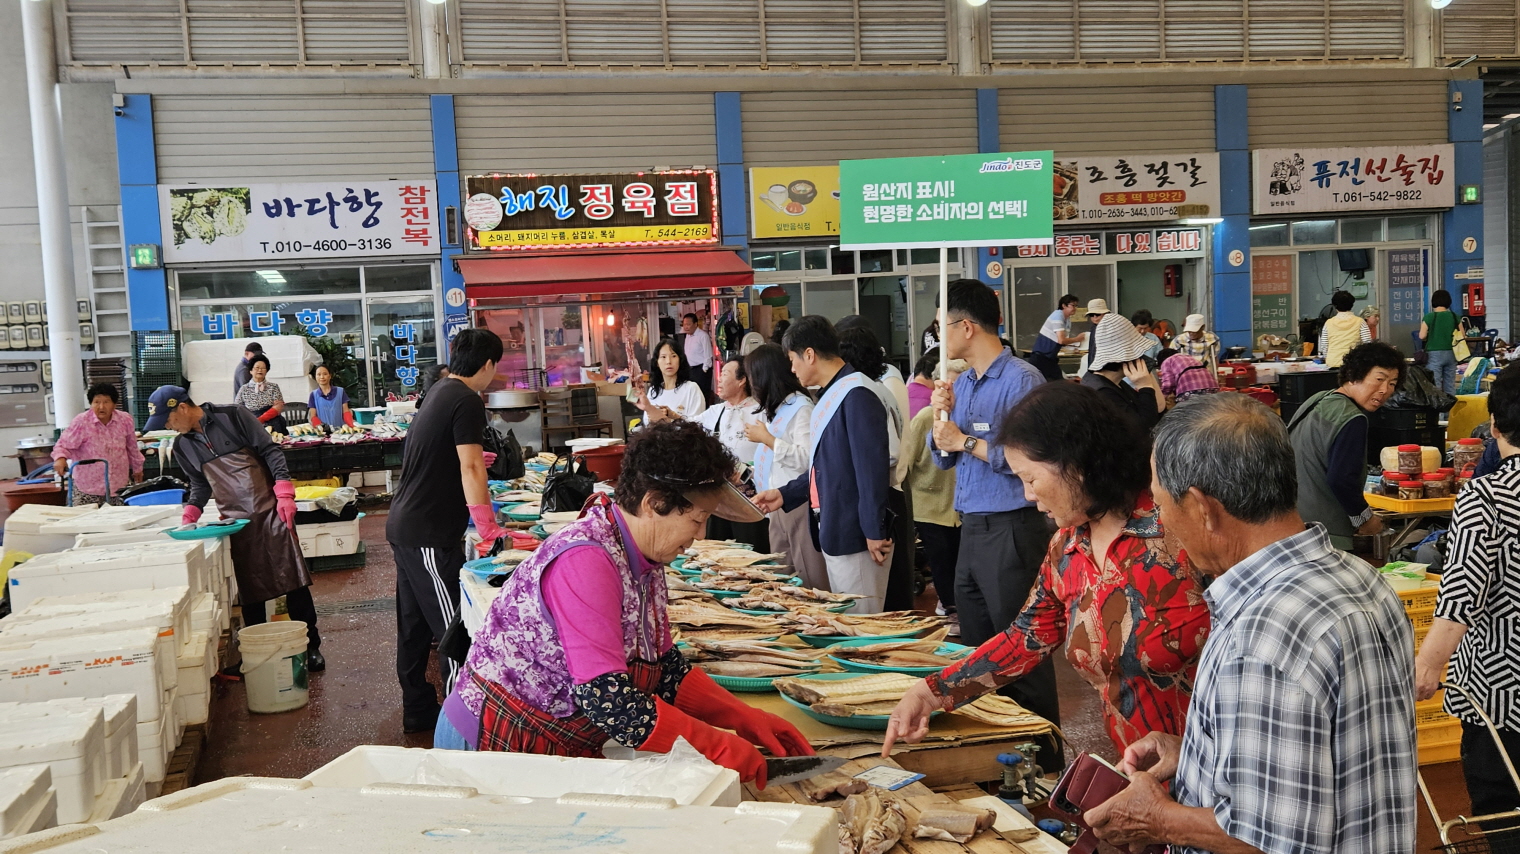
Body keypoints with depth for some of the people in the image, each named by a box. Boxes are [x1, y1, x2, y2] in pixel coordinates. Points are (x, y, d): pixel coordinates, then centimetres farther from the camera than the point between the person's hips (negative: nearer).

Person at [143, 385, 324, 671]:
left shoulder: (233, 416, -7)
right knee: (249, 592, 5)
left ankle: (311, 647, 7)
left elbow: (270, 451, -7)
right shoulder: (182, 446, 10)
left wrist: (284, 494, -15)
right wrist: (190, 514, 3)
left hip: (269, 511, -4)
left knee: (294, 582, -3)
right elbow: (200, 484, 20)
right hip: (235, 522, 5)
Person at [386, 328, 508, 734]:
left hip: (404, 526, 10)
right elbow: (470, 468, -21)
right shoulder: (467, 402, -14)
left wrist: (472, 456, 47)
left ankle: (418, 712, 25)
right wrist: (489, 529, -20)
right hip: (430, 536, -10)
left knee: (414, 625, 15)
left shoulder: (438, 391, 14)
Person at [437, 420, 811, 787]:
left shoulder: (644, 557, 1)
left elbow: (664, 668, 8)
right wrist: (719, 746, -24)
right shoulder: (584, 561, -27)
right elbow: (605, 698, -31)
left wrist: (746, 719, -2)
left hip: (563, 751, 8)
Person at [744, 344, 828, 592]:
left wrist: (766, 438, -15)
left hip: (799, 504, -9)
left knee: (810, 582, -6)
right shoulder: (773, 410, 16)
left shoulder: (801, 407, -11)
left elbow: (806, 459, -22)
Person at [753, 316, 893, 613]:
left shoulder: (856, 396, -18)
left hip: (857, 535, -10)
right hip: (834, 533, 10)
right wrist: (785, 495, 17)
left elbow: (872, 467, -22)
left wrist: (874, 531, -21)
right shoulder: (831, 396, 13)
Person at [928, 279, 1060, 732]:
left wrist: (966, 442, -15)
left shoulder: (1022, 380, -12)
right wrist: (942, 413, -2)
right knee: (976, 649, 16)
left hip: (1012, 529, -9)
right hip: (972, 529, 9)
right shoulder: (962, 383, 15)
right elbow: (944, 457, 16)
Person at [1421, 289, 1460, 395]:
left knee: (1434, 385, -3)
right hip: (1451, 353, 4)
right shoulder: (1454, 316, 1)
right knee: (1450, 385, 10)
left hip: (1434, 354, -4)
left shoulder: (1429, 317, -9)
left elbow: (1422, 336, -9)